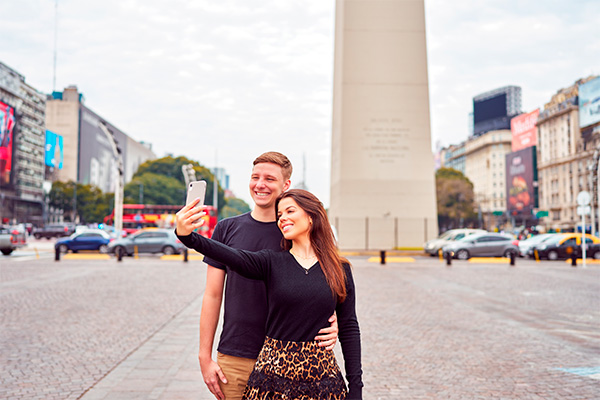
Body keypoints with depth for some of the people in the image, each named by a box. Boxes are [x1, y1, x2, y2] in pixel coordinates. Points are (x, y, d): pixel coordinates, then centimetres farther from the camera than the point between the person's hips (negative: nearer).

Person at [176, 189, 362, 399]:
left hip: (321, 373, 0)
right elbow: (232, 256, -20)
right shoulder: (272, 263, -1)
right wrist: (187, 235, -38)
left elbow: (349, 328, 3)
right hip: (274, 371, 0)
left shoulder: (340, 269, 1)